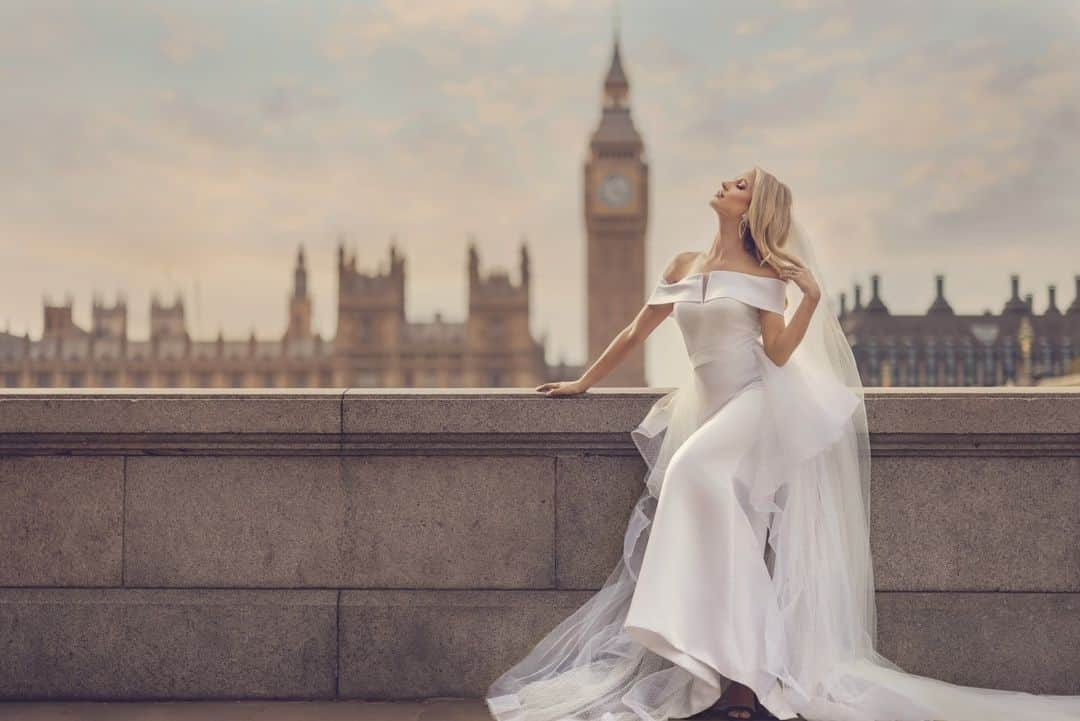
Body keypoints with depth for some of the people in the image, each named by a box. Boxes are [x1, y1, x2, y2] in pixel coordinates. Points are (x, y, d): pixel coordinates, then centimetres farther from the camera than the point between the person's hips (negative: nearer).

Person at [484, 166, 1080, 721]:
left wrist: (811, 298, -17)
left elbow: (778, 354, -5)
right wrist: (583, 382, 23)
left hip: (757, 404, -5)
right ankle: (738, 672, 0)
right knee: (709, 542, -5)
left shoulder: (764, 275, 4)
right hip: (705, 409, 5)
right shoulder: (683, 267, 16)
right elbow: (636, 332, 21)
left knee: (697, 469, -29)